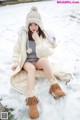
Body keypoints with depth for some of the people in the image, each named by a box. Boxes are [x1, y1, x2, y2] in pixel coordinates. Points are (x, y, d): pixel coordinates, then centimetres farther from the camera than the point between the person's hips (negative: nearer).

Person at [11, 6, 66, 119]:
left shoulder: (43, 35, -3)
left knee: (45, 60, -35)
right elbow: (16, 50, 5)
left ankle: (54, 86, -30)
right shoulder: (23, 34, -5)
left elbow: (46, 53, -12)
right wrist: (16, 63, -3)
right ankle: (31, 99, -46)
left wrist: (38, 40, -21)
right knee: (32, 68, -36)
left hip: (39, 61, 1)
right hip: (27, 62, 0)